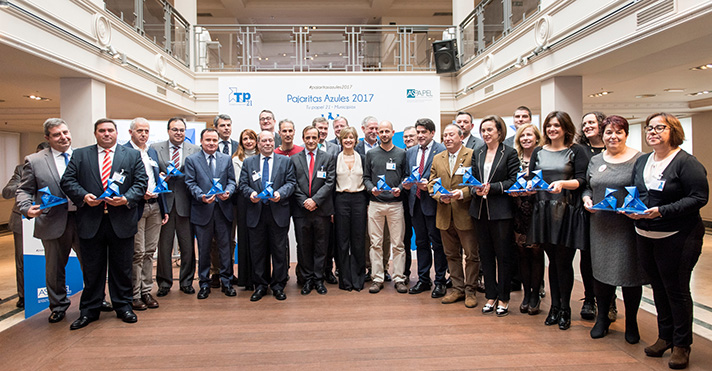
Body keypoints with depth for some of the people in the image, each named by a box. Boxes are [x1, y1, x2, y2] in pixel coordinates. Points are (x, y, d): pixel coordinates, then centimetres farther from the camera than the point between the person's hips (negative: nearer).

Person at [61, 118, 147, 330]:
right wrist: (83, 196, -13)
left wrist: (126, 199, -14)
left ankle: (123, 307, 22)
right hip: (91, 222, 1)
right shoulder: (80, 155, 11)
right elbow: (67, 181, 5)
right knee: (92, 269, 8)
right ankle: (89, 311, 21)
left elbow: (141, 182, 2)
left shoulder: (132, 155, 8)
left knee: (122, 267, 8)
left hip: (121, 221, 0)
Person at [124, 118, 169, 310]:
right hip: (136, 207, -6)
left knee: (150, 252, 11)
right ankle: (134, 295, 10)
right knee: (137, 253, -2)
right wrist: (139, 193, -21)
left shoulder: (153, 152, 17)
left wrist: (164, 208, 15)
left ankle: (146, 291, 20)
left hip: (154, 207, 6)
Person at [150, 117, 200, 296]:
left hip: (185, 203, 0)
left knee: (188, 246, 6)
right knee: (164, 246, 5)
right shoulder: (155, 148, 9)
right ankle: (164, 283, 19)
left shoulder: (195, 150, 7)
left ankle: (186, 282, 20)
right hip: (164, 202, 0)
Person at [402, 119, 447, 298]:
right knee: (421, 242, 14)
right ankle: (423, 279, 24)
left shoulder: (441, 151, -5)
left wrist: (429, 186, -20)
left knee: (437, 243, 1)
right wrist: (406, 184, 0)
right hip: (415, 202, 6)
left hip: (433, 202, -6)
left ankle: (440, 281, 13)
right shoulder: (410, 152, 14)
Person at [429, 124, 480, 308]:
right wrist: (440, 196, -6)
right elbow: (431, 184, 12)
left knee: (471, 255, 4)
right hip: (445, 215, 5)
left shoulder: (473, 155, -4)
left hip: (465, 214, -5)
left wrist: (463, 193, -21)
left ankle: (470, 290, 18)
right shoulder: (437, 159, 12)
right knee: (452, 254, 13)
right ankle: (457, 288, 26)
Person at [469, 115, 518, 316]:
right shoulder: (477, 153, 13)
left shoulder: (510, 153, -3)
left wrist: (491, 187, -16)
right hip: (480, 210, 5)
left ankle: (503, 299, 15)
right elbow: (473, 178, 14)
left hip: (501, 210, -5)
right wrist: (476, 189, -7)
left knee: (503, 254, 3)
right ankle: (491, 296, 22)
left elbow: (513, 181, -7)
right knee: (486, 254, 10)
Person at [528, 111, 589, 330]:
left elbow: (581, 180, -7)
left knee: (564, 261, -1)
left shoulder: (576, 151, 1)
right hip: (544, 211, 4)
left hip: (567, 211, -3)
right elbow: (531, 178, 12)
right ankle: (554, 307, 22)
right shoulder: (538, 152, 14)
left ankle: (565, 310, 14)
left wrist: (562, 183, -25)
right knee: (553, 261, 11)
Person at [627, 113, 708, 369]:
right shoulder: (641, 162, 10)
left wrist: (662, 211, -23)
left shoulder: (687, 163, -10)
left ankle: (681, 345, 19)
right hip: (645, 236, 6)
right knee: (658, 287, 15)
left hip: (678, 237, -6)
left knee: (676, 290, 3)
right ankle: (664, 337, 30)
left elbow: (699, 197, -15)